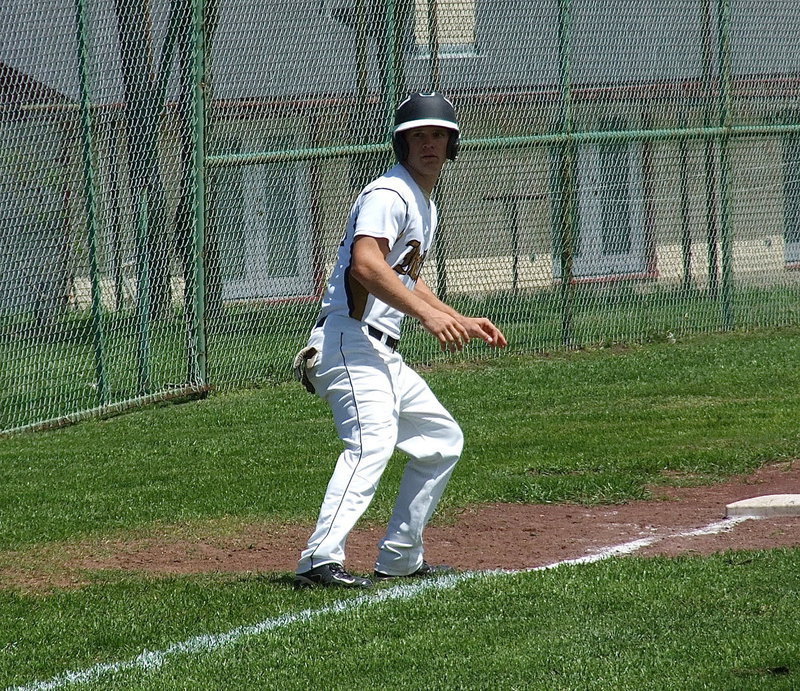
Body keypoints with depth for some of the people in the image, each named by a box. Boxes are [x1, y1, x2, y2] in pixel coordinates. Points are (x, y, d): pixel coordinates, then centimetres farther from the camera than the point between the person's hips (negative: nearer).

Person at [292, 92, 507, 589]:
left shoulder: (425, 206, 21)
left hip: (384, 355, 11)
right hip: (350, 340, -11)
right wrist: (429, 314, -33)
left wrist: (462, 322, 27)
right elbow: (365, 265, -28)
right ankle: (322, 560, -40)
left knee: (443, 439, 19)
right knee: (373, 439, -29)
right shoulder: (389, 195, -12)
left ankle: (399, 557, 21)